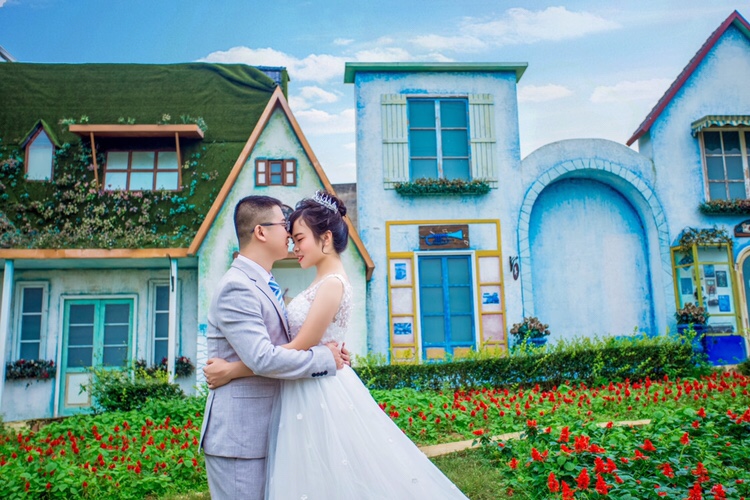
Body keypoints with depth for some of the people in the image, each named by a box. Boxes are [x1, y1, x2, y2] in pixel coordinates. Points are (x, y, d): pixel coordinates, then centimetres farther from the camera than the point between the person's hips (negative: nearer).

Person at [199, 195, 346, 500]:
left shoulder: (263, 285, 12)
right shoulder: (237, 287, -19)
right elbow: (262, 359, -27)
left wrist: (329, 351, -1)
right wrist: (325, 358, -16)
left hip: (262, 432, 9)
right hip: (237, 436, -9)